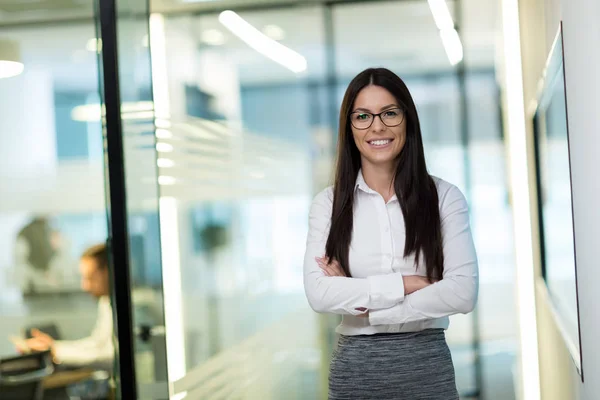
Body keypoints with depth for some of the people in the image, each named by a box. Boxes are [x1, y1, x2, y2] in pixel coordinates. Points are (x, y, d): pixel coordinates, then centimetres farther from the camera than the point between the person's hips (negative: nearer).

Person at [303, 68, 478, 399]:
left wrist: (363, 302, -13)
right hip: (355, 369, 1)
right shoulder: (328, 203, 0)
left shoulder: (444, 196, -2)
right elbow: (318, 294, -11)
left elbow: (463, 292, -12)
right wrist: (406, 283, -16)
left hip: (427, 365, 0)